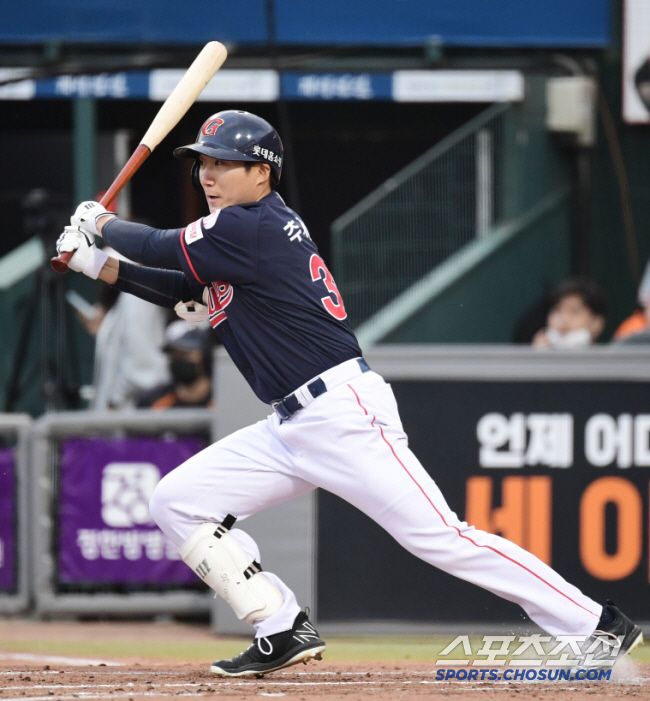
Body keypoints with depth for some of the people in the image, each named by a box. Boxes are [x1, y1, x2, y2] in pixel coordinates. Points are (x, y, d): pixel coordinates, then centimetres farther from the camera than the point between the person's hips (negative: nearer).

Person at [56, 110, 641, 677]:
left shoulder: (252, 228, -12)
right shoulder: (253, 229, 17)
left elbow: (159, 248, -7)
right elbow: (184, 289, 27)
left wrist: (102, 224, 12)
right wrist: (97, 265, 19)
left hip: (345, 414, -10)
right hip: (290, 430, 10)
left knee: (440, 539, -15)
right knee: (176, 503, 5)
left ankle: (594, 624, -10)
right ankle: (285, 633, 7)